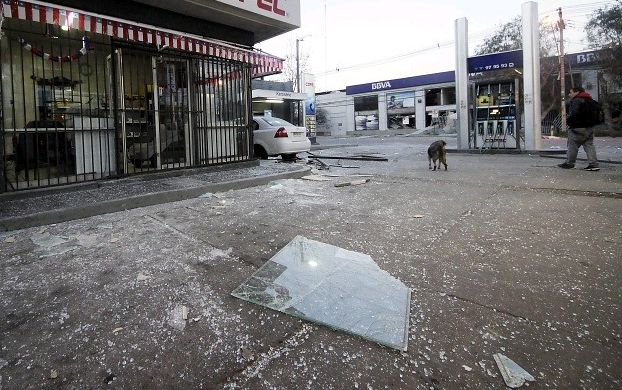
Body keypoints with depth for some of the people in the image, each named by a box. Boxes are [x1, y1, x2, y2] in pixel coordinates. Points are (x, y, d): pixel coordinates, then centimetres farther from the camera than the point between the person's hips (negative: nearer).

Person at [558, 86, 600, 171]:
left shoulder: (577, 101, -13)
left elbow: (574, 113, -25)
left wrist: (568, 121, -11)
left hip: (578, 128, -9)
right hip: (589, 127, 9)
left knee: (572, 145, 0)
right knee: (589, 145, 6)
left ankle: (569, 163, 7)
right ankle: (593, 164, 2)